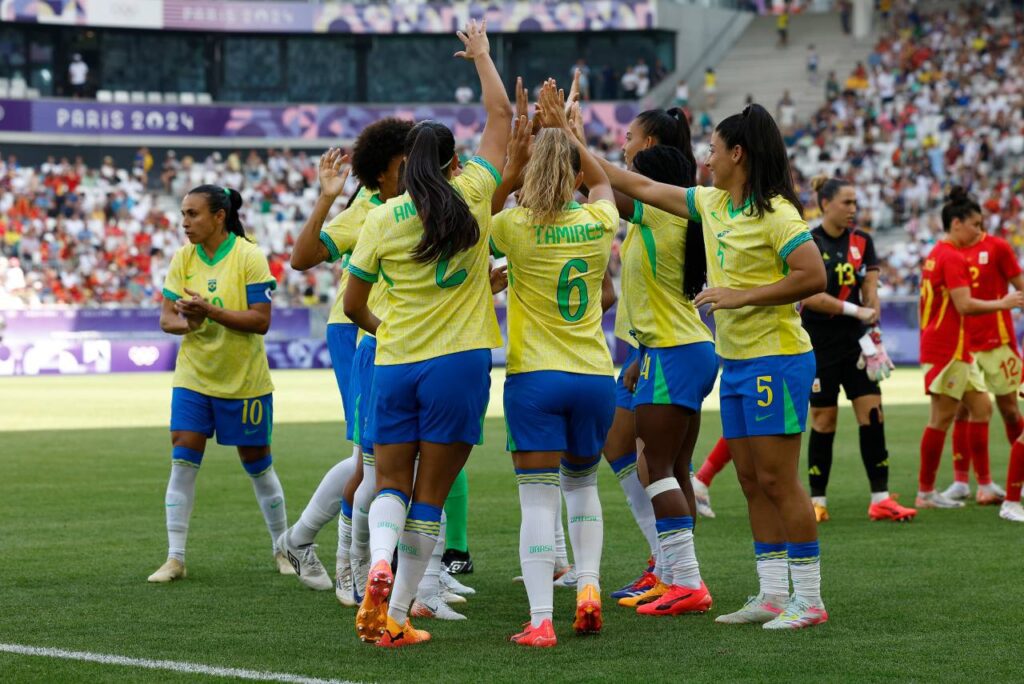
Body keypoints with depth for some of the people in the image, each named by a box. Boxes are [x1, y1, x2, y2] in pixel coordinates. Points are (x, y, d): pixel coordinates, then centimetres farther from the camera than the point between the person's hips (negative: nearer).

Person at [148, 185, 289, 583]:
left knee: (258, 465, 8)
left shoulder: (248, 257, -13)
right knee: (182, 462, -6)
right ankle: (175, 558, -2)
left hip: (244, 381, -3)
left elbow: (261, 320, -18)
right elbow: (166, 317, 1)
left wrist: (210, 311, -28)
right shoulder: (183, 258, 0)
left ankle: (282, 548, 25)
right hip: (193, 377, 3)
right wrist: (184, 322, -22)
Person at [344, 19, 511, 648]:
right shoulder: (473, 195, -2)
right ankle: (396, 616, 3)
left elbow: (353, 305, 10)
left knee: (392, 484, 13)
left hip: (395, 363, 2)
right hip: (459, 361, -1)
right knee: (431, 496, 4)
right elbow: (502, 116, 11)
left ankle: (380, 561, -18)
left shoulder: (381, 219, 2)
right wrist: (482, 53, 24)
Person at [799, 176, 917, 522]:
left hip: (855, 340, 4)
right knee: (824, 419, 0)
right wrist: (856, 310, -20)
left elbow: (870, 290, 3)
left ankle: (880, 500, -1)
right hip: (819, 343, -4)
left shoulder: (862, 242, 6)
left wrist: (873, 315, -16)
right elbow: (809, 295, -16)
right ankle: (817, 501, 12)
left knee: (872, 413, -3)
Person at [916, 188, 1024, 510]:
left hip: (957, 349, 10)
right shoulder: (953, 258, -15)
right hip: (947, 349, -10)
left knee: (981, 407, 11)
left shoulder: (937, 254, 16)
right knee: (942, 417, -5)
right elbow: (964, 305, -22)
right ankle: (926, 492, -1)